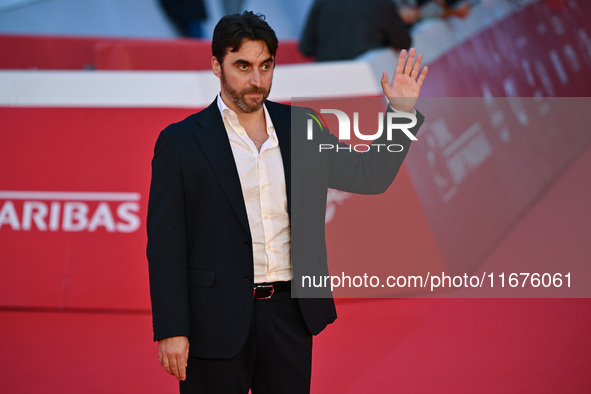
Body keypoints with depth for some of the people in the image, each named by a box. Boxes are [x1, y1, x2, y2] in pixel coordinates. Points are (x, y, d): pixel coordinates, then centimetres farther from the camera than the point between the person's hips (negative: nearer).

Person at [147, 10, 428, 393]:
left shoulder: (299, 127, 9)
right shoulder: (180, 141, -4)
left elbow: (370, 175, 15)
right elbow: (165, 243, -6)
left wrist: (402, 112, 3)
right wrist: (170, 330, -12)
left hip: (290, 315, 4)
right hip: (217, 322, -4)